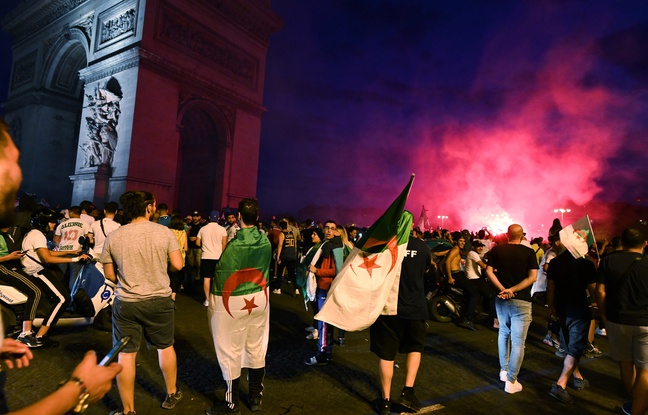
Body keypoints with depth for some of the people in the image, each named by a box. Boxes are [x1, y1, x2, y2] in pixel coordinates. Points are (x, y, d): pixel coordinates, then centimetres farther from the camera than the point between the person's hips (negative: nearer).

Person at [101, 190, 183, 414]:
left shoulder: (113, 237, -6)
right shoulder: (164, 232, -11)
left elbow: (110, 274, 1)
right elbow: (178, 265, -9)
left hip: (125, 303, 1)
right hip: (160, 300, 0)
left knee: (126, 354, 11)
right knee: (166, 347, 19)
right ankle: (171, 394, 36)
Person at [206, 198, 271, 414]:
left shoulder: (234, 244, -20)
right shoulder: (266, 241, -3)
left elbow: (223, 276, -16)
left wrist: (212, 298, -2)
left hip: (234, 303, -6)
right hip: (259, 299, 6)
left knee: (231, 352, 10)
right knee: (256, 349, 16)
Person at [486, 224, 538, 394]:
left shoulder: (496, 250, 0)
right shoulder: (529, 252, -6)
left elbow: (489, 271, -5)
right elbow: (532, 277, -13)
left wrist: (502, 289, -11)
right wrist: (513, 290, -14)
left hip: (501, 299, 3)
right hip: (521, 301, -3)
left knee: (504, 333, 22)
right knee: (518, 342, 2)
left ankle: (504, 370, 30)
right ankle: (511, 381, 3)